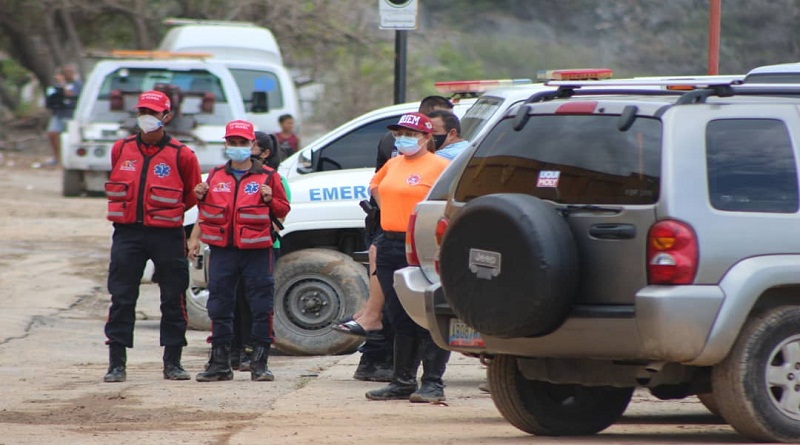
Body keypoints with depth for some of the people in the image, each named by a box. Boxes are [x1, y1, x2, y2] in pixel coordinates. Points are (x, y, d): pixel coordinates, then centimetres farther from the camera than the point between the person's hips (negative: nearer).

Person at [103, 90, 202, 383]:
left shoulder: (181, 155, -4)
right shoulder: (121, 149, 5)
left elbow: (193, 195, 9)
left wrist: (167, 212, 10)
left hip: (167, 235, -2)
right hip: (128, 233, 2)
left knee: (173, 300, 3)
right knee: (121, 298, -1)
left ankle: (173, 362, 11)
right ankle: (116, 363, 2)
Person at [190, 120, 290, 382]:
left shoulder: (267, 177, 3)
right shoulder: (216, 176, 13)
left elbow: (283, 210, 5)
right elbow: (207, 211, 23)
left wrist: (270, 200, -14)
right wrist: (201, 197, 3)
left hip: (256, 250, -3)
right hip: (222, 249, 3)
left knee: (261, 307, -3)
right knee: (219, 306, 4)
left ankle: (260, 363, 3)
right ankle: (219, 363, 11)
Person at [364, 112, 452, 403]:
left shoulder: (438, 166, -7)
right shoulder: (392, 165, 16)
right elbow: (375, 185, 35)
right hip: (389, 245, 8)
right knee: (400, 320, 11)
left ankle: (432, 384, -5)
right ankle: (402, 382, 16)